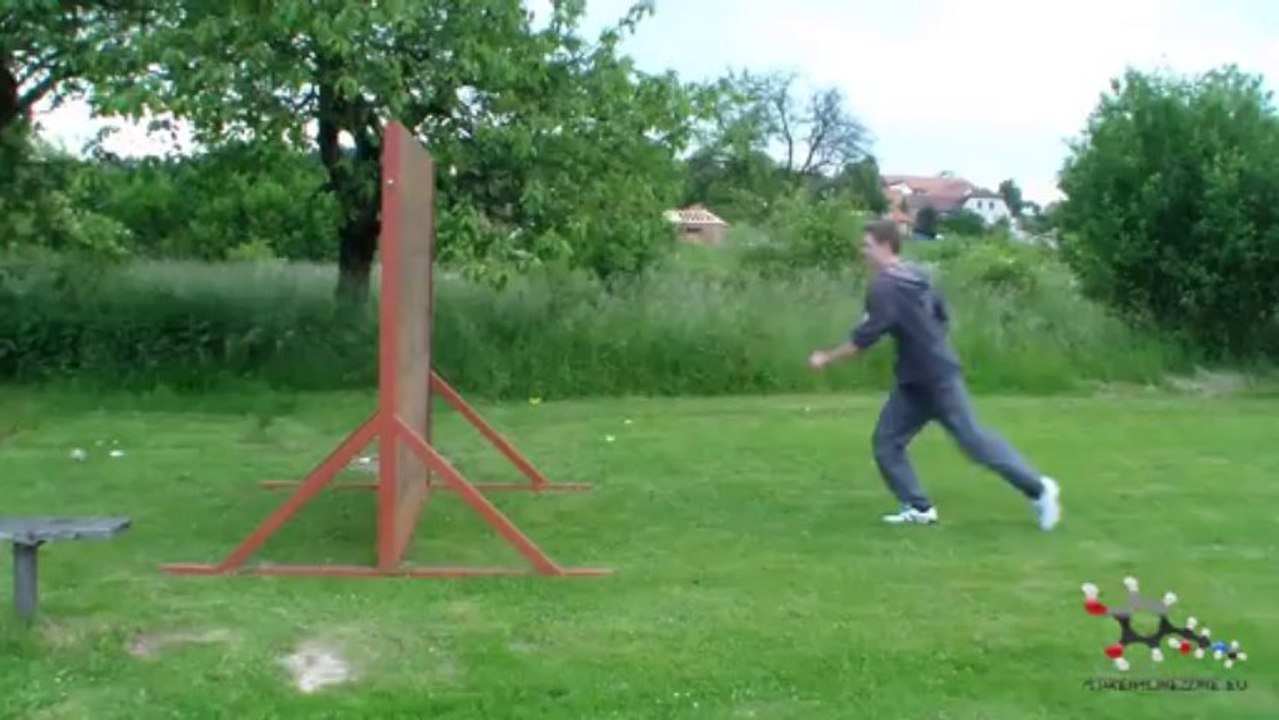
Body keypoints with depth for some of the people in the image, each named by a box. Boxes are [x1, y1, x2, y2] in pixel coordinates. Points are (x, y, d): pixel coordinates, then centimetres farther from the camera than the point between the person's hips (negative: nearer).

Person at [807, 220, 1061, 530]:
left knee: (972, 438, -4)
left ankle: (1038, 489, 8)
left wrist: (827, 358, -12)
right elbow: (942, 315, 19)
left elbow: (865, 337, -22)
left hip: (937, 378, -10)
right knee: (886, 441, 5)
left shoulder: (884, 286, -19)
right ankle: (918, 507, 6)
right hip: (914, 381, 10)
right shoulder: (913, 276, 11)